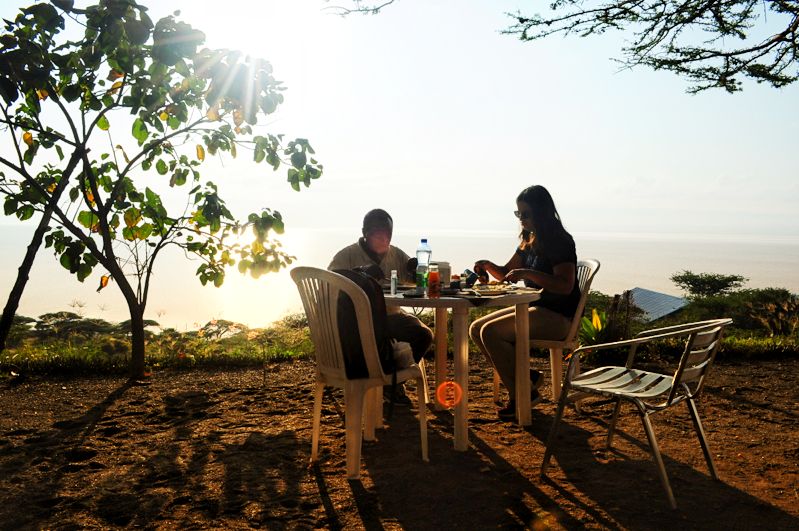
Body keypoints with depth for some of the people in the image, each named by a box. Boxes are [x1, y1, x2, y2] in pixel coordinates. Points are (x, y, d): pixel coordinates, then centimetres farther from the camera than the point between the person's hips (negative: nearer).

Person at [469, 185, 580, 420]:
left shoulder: (560, 242, -13)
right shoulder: (530, 241, 13)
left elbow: (565, 285, -23)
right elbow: (507, 273, 21)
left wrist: (528, 273, -29)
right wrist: (488, 265, 1)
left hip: (557, 316, -9)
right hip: (532, 308, 10)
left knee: (490, 332, -24)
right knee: (476, 329, -1)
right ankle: (526, 377, -1)